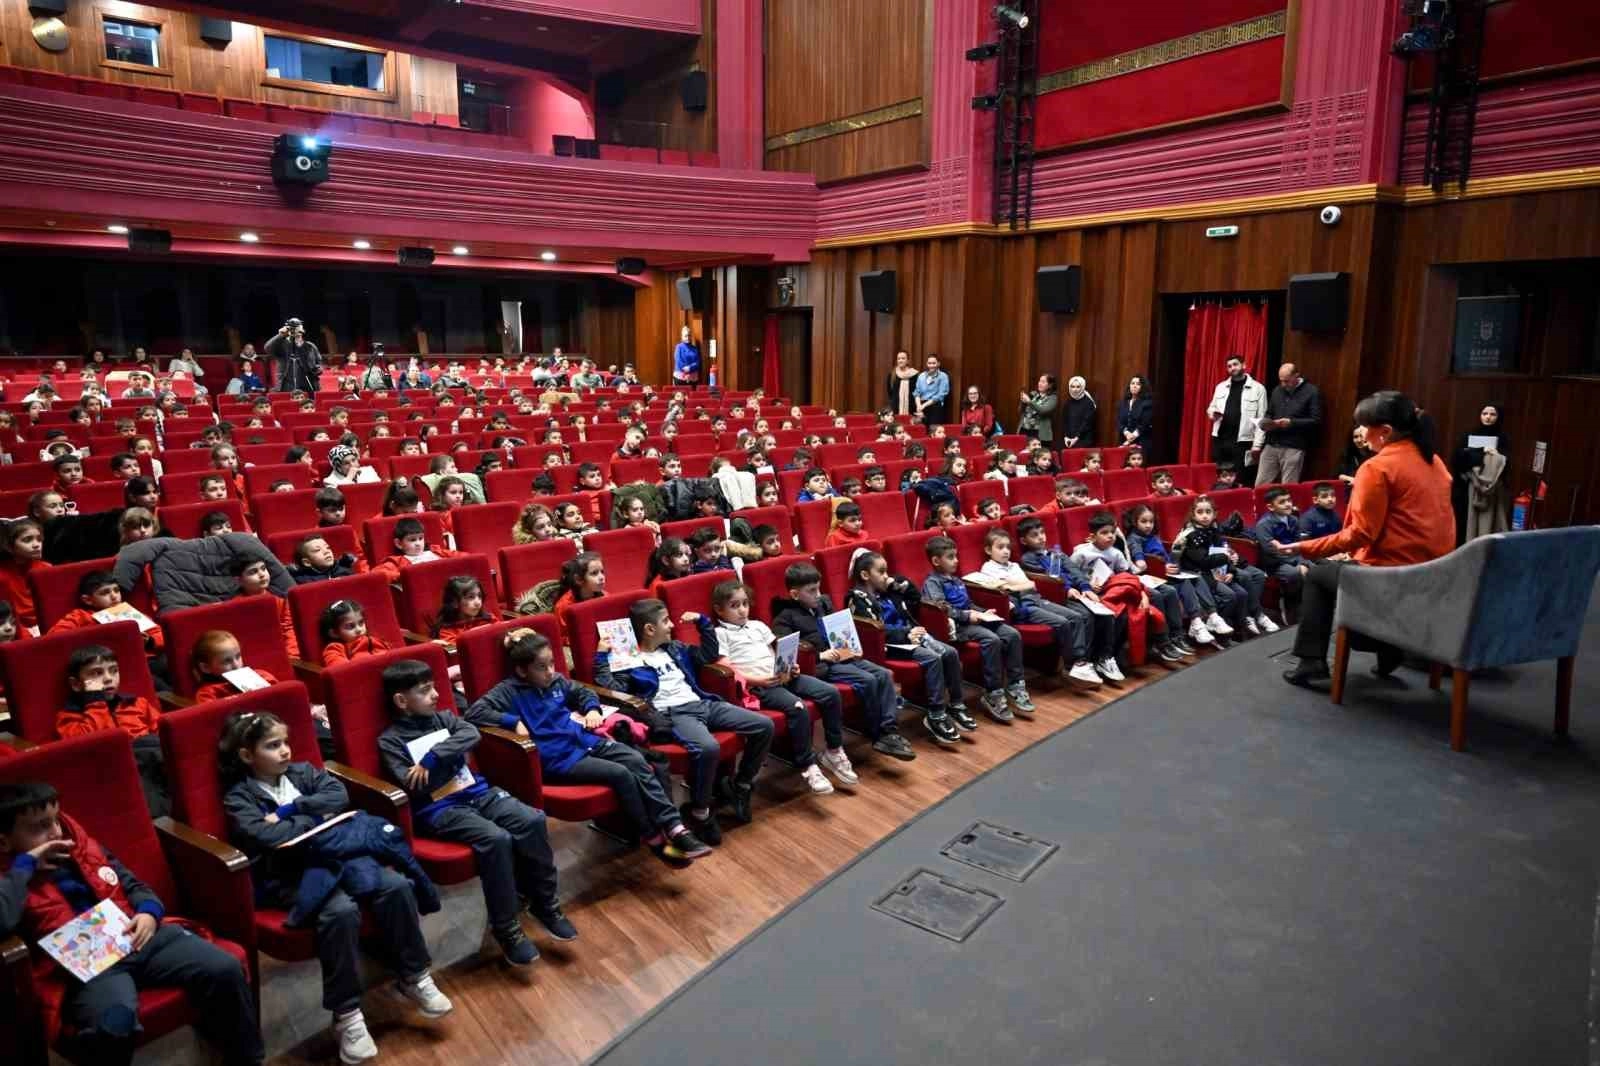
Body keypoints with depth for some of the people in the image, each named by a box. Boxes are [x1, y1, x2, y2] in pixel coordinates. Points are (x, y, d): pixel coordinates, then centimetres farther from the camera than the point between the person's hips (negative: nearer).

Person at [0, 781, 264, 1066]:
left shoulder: (84, 848, 17)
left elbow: (133, 885, 24)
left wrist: (149, 913, 2)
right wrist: (26, 864, -10)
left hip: (138, 938, 5)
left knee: (225, 969, -14)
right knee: (114, 1025, -38)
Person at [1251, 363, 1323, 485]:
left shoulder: (1311, 392, -3)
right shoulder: (1277, 390, 13)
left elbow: (1316, 421, -7)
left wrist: (1291, 422, -18)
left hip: (1293, 448, -5)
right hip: (1271, 445, 5)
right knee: (1260, 485, 4)